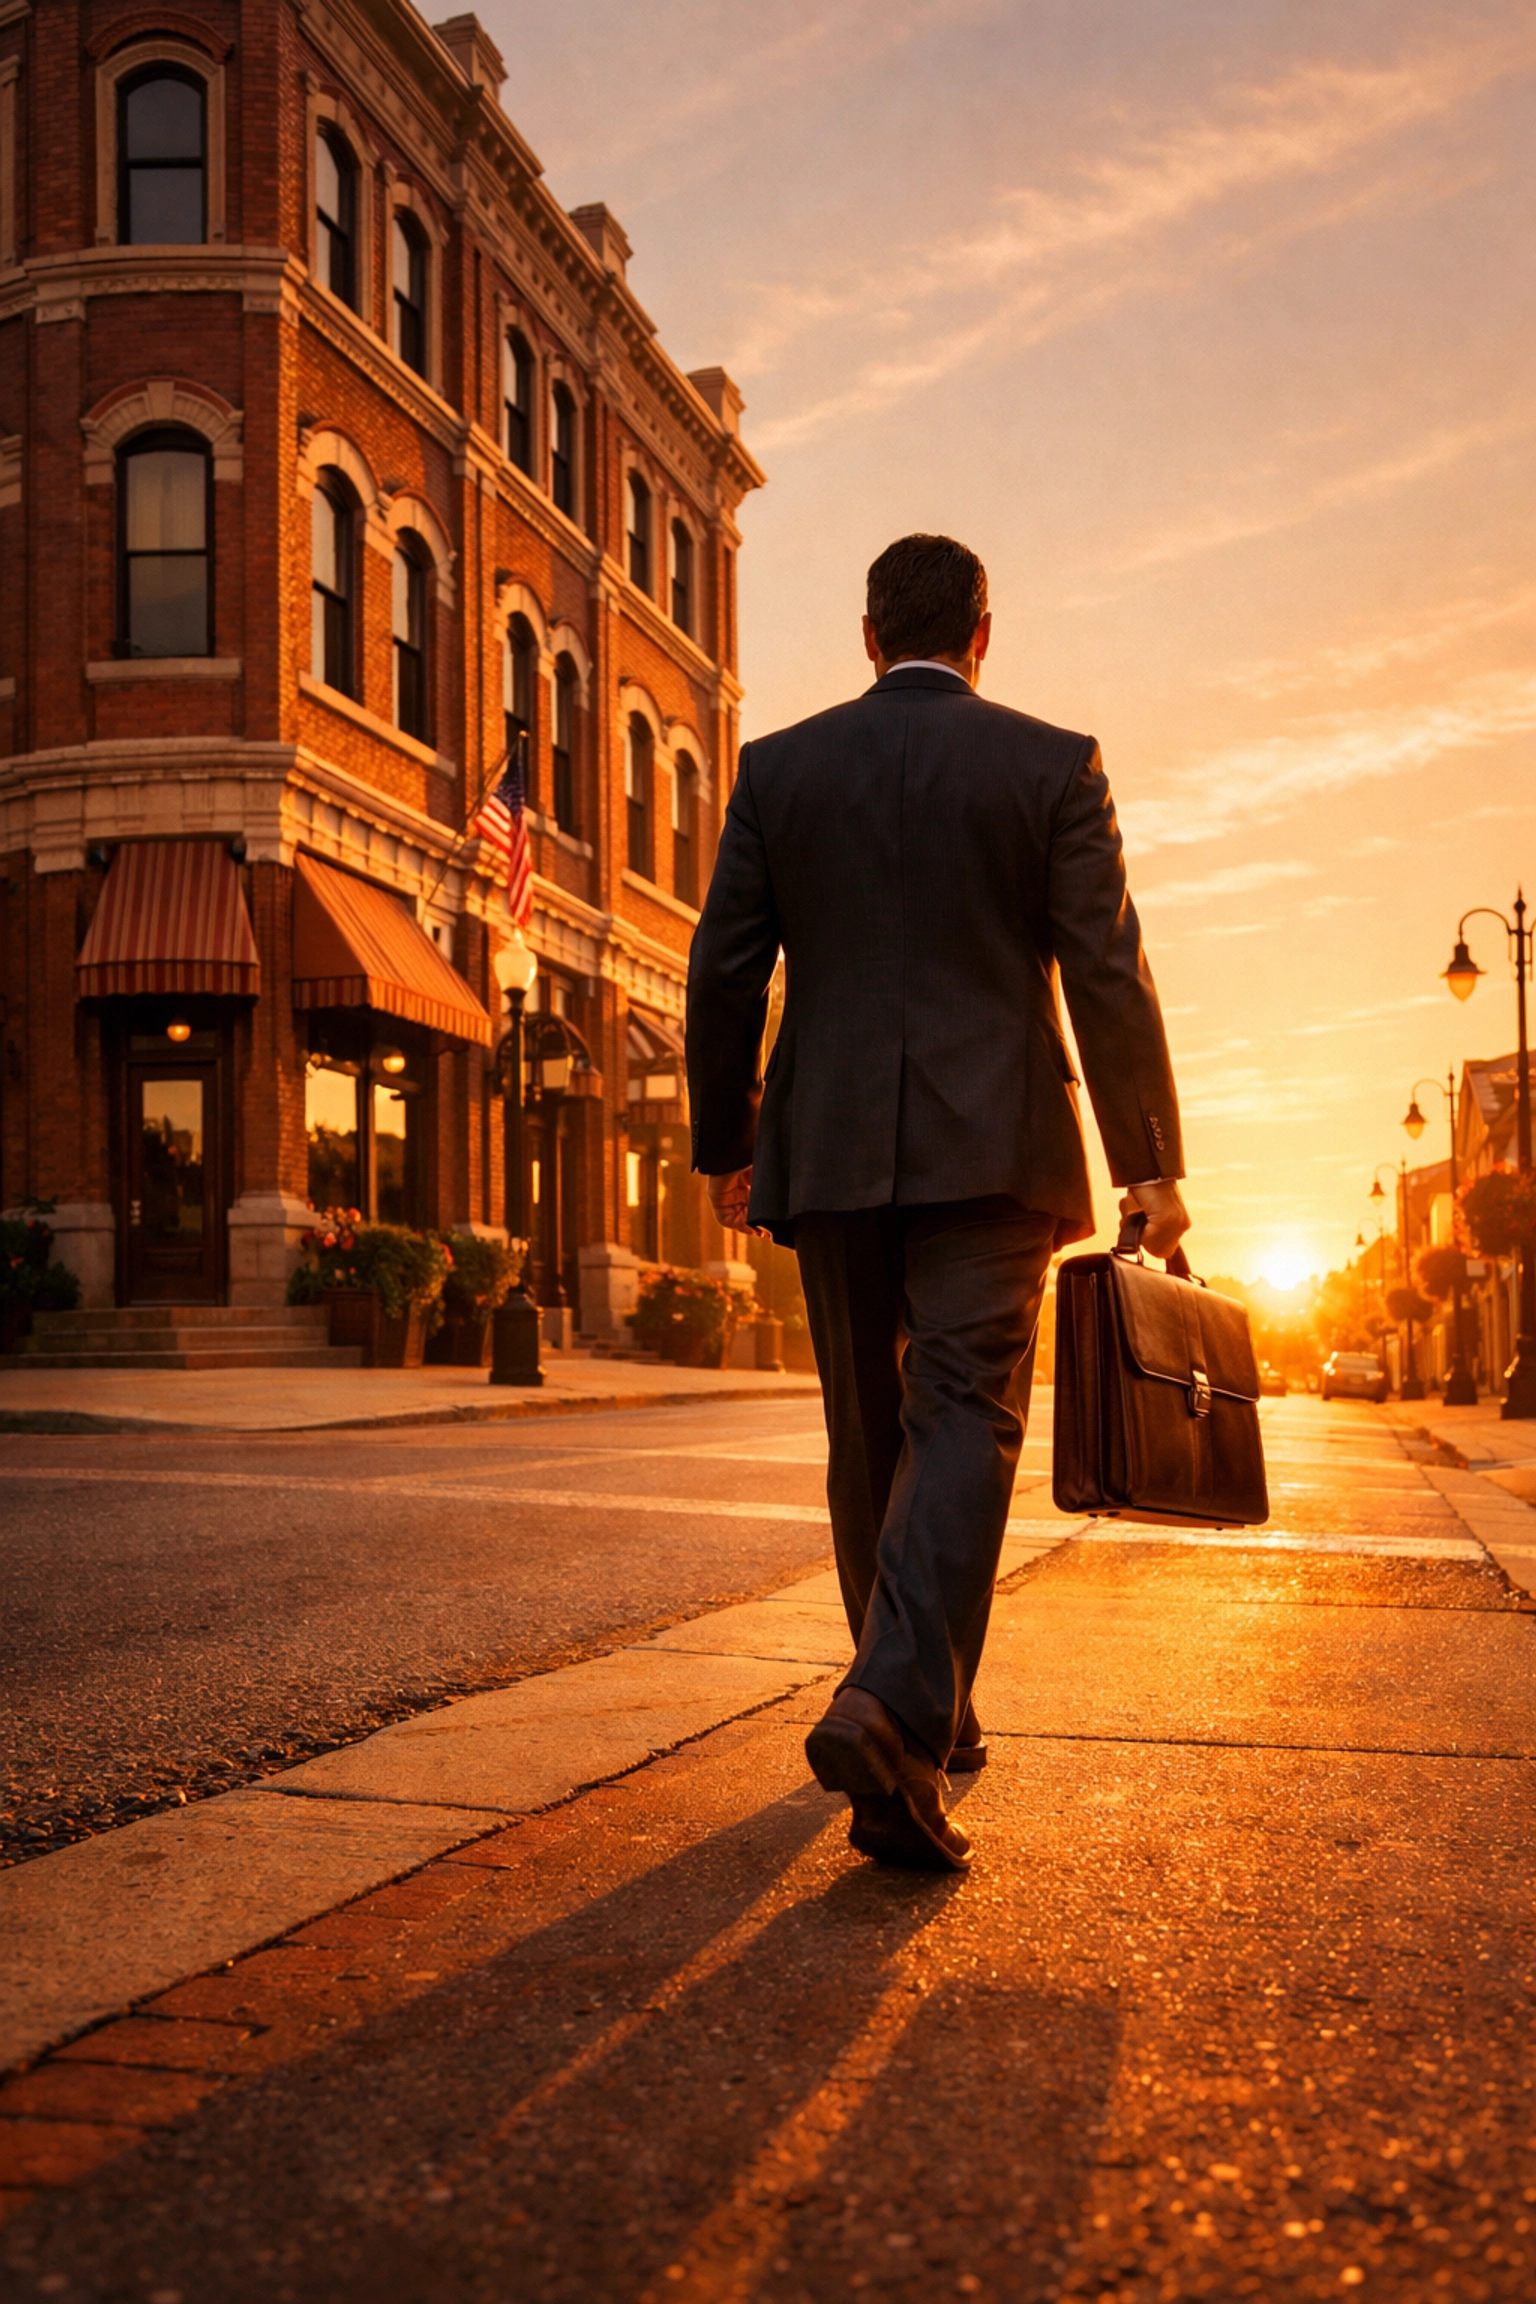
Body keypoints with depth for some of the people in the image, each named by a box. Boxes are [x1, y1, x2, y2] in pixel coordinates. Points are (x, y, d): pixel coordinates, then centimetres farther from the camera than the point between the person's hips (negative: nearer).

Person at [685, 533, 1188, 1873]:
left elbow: (726, 974, 4)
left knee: (872, 1439, 13)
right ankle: (893, 1709, -26)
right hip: (992, 1148, -2)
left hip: (834, 1151, 3)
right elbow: (1109, 973, -4)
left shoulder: (779, 769, 7)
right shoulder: (1053, 765, 2)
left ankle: (929, 1717, 24)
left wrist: (724, 1147, 12)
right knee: (965, 1421, -6)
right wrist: (1151, 1163, 0)